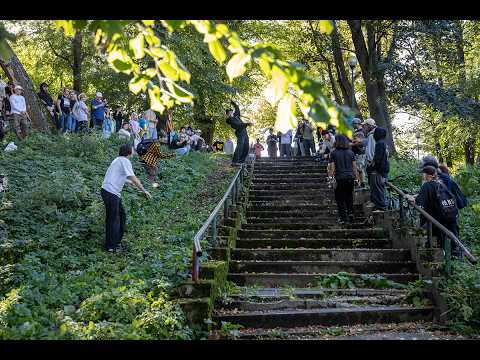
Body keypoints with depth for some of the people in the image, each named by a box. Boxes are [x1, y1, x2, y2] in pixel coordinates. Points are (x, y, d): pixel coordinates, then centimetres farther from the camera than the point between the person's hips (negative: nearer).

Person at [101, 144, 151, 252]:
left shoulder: (119, 160, 18)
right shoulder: (125, 161, -11)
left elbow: (127, 179, 30)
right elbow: (134, 179, -15)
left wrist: (137, 187, 37)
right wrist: (144, 190, -7)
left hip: (112, 192, 10)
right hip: (111, 193, -10)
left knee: (121, 216, 18)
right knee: (113, 219, 0)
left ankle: (116, 241, 28)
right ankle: (110, 246, 9)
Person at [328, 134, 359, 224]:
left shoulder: (334, 153, -5)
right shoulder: (351, 152, 4)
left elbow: (332, 168, -7)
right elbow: (354, 167, 5)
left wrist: (330, 176, 1)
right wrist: (356, 177, 12)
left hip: (340, 178, -3)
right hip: (350, 177, 3)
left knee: (340, 199, 6)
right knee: (349, 197, 17)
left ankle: (343, 217, 6)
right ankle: (350, 214, 12)